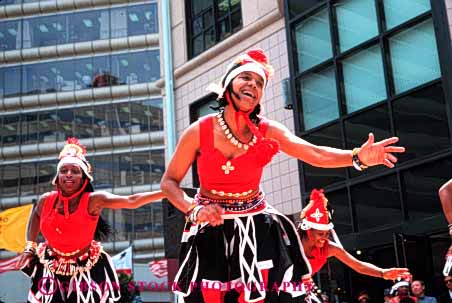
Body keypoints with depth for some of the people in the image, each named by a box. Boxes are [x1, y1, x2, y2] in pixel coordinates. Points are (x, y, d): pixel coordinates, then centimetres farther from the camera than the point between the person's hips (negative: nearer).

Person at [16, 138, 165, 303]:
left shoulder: (93, 200, -21)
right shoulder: (46, 200, -11)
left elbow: (131, 201, -28)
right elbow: (36, 214, 14)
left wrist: (166, 192, -36)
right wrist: (30, 247, 10)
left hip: (86, 271, -2)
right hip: (52, 269, 3)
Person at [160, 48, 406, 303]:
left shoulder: (267, 131, -9)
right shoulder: (199, 131, -12)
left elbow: (316, 154, -22)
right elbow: (169, 181, -4)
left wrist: (358, 157, -39)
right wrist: (193, 209, -23)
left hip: (255, 228, 1)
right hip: (210, 230, -1)